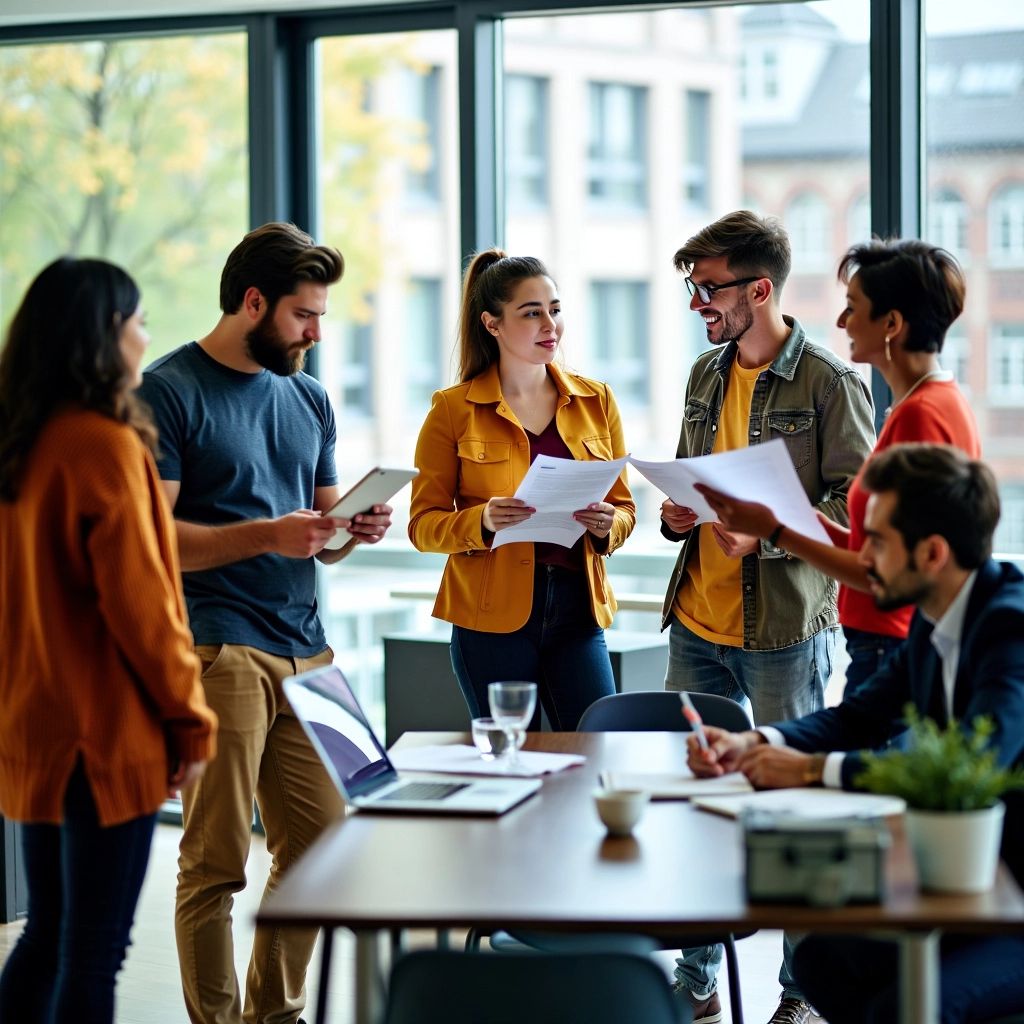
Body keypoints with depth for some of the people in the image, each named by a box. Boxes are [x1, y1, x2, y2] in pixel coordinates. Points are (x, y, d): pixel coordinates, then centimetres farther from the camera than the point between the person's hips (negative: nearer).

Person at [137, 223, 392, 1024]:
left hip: (305, 649, 7)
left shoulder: (307, 398, 19)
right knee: (217, 862, -5)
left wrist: (355, 531, 1)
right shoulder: (170, 391, -3)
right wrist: (266, 535, -19)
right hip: (217, 649, -7)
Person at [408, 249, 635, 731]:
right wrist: (482, 521, -21)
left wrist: (607, 525, -9)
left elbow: (623, 505, 13)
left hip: (577, 608, 3)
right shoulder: (453, 409, 0)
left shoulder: (595, 400, 10)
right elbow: (423, 524, -2)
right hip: (492, 616, -3)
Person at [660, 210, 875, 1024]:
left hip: (784, 630, -7)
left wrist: (764, 532, -23)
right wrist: (677, 514, 2)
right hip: (697, 623, 7)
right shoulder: (706, 375, 12)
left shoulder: (830, 382, -10)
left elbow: (857, 506, -12)